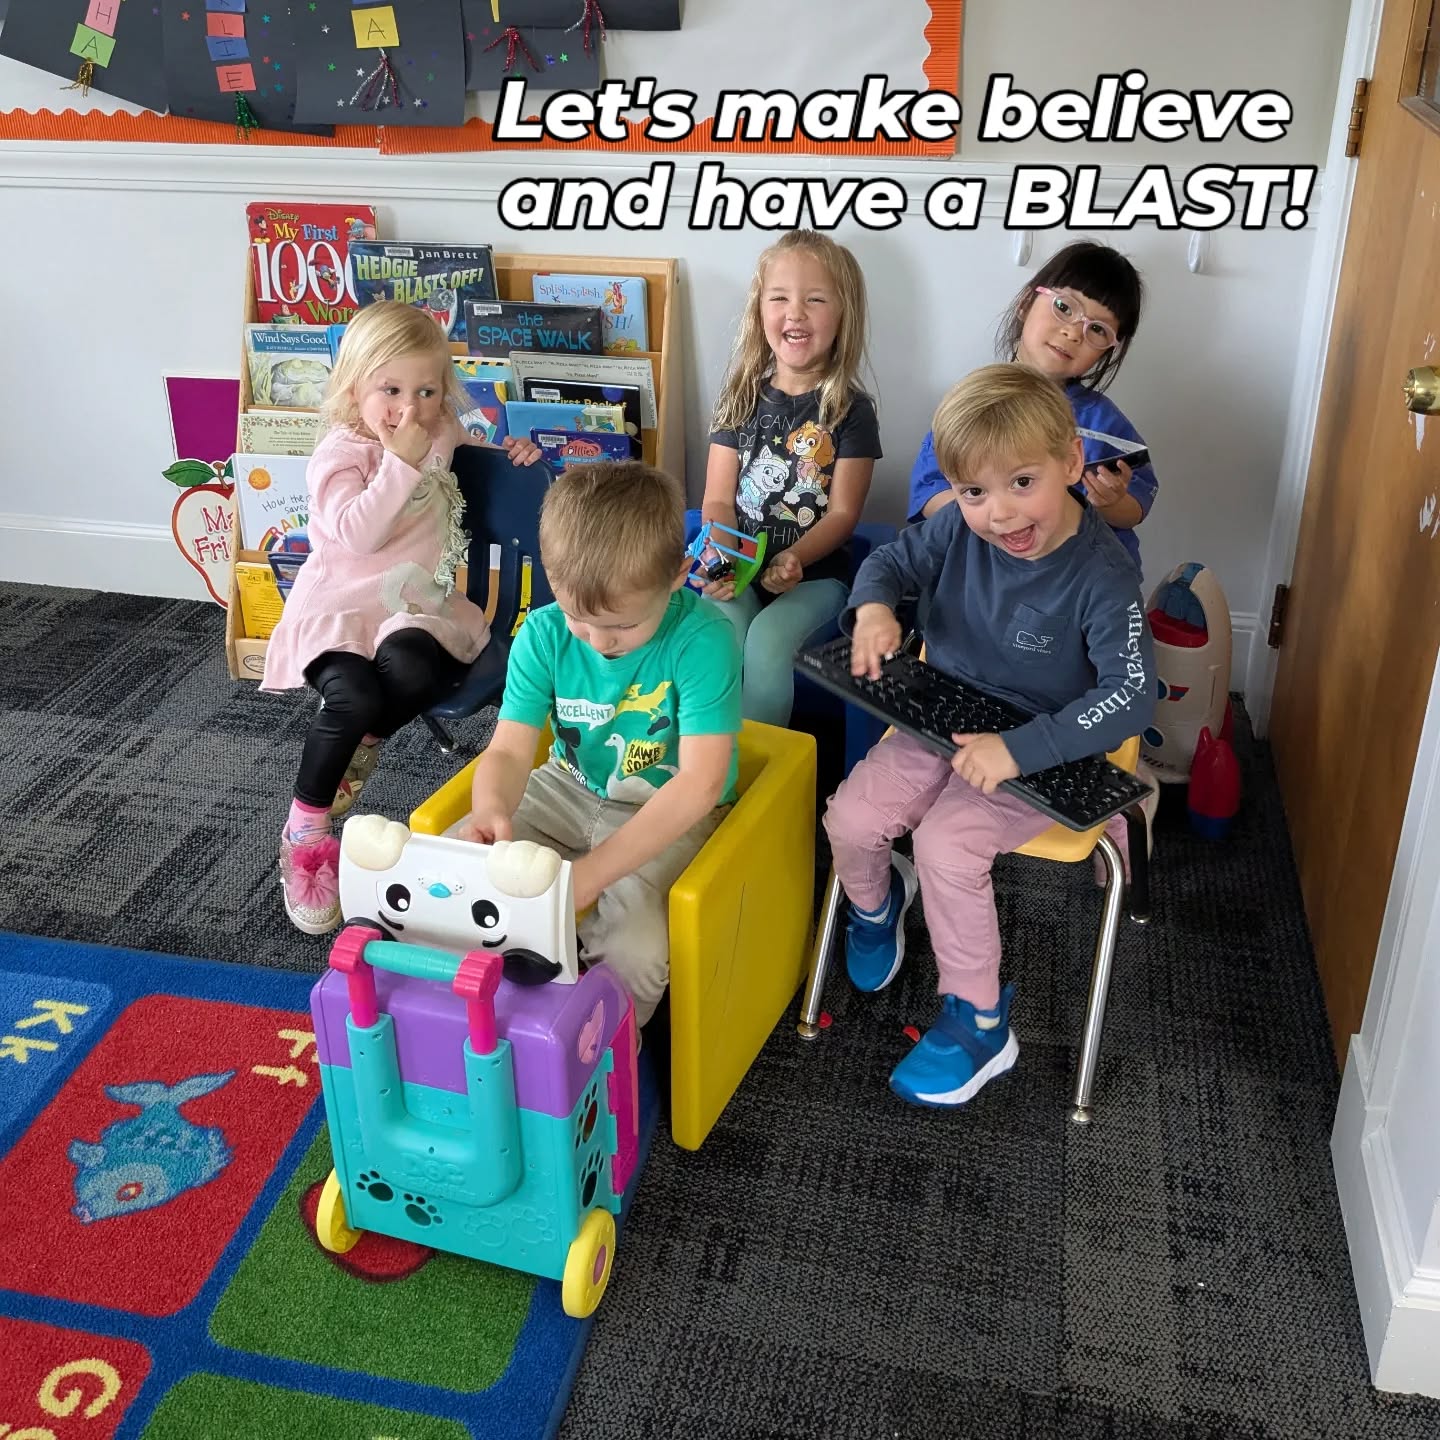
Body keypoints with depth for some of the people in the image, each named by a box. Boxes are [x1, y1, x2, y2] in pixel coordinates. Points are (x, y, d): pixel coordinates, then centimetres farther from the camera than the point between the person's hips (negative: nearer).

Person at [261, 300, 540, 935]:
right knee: (355, 696, -32)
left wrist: (508, 452, 17)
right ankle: (305, 830, -11)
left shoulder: (440, 435, 12)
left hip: (417, 607, 4)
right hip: (343, 605, -4)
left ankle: (358, 745, -1)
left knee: (410, 668, -34)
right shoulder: (339, 455, -7)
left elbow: (462, 451, 38)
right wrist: (401, 461, -24)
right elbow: (358, 532, -24)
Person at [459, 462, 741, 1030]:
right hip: (570, 789, 5)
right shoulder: (543, 633, -14)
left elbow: (700, 781, -31)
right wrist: (490, 809, -41)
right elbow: (509, 749, -14)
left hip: (670, 811, -4)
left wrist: (589, 874, -39)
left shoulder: (702, 638, -27)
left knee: (635, 951, -29)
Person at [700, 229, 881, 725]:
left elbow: (842, 513, -5)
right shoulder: (742, 398, 6)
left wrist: (794, 559, -23)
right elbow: (718, 500, 2)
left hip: (814, 573, -2)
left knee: (767, 644, -29)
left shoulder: (851, 409, -1)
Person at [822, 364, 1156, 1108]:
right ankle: (876, 901, 27)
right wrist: (874, 605, -17)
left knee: (946, 846, -25)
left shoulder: (1101, 576, -24)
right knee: (850, 818, -12)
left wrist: (1018, 749, -36)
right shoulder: (960, 527, -9)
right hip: (944, 717, 5)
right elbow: (893, 559, 8)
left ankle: (978, 1021, -3)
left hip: (1037, 748, -5)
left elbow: (1130, 696, -27)